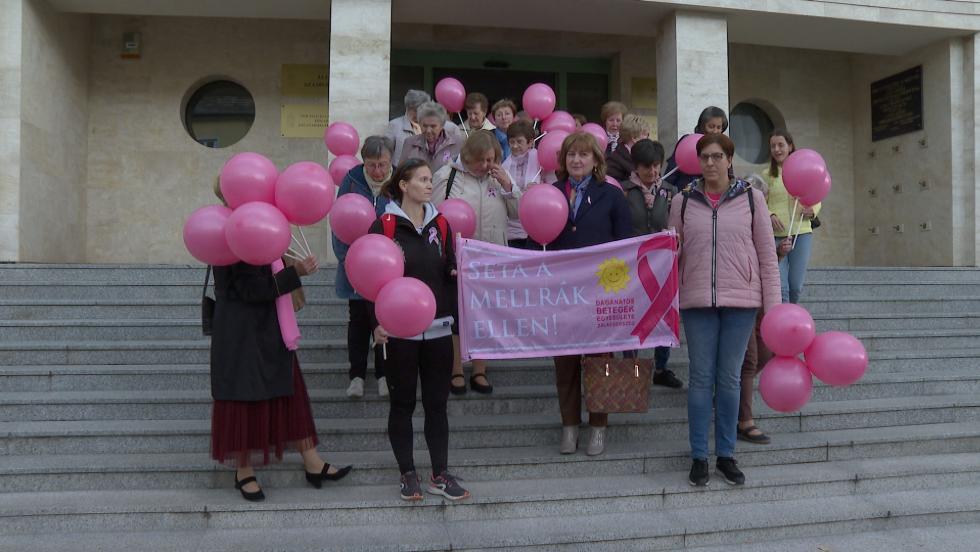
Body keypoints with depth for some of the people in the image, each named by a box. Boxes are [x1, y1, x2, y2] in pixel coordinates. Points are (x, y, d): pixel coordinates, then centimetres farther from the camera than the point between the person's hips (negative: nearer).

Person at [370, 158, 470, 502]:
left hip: (437, 327, 4)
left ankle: (440, 475, 19)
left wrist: (458, 272, -12)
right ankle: (408, 474, 22)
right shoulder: (384, 225, -6)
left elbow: (448, 273, 10)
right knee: (402, 403, 8)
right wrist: (376, 323, -13)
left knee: (437, 403, 9)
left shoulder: (439, 223, 8)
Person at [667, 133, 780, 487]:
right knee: (701, 379, 4)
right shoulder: (682, 201, 5)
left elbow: (767, 256, 4)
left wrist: (772, 307, 0)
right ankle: (699, 457, 14)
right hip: (697, 302, 0)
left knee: (729, 379, 7)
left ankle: (726, 455, 19)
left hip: (741, 301, 0)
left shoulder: (751, 199, 3)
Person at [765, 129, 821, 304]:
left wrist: (812, 211, -8)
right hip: (775, 236, -1)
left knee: (796, 286, 4)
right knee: (780, 286, -7)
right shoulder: (767, 175, 5)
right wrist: (770, 216, -17)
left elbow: (816, 200, 13)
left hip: (801, 232, 1)